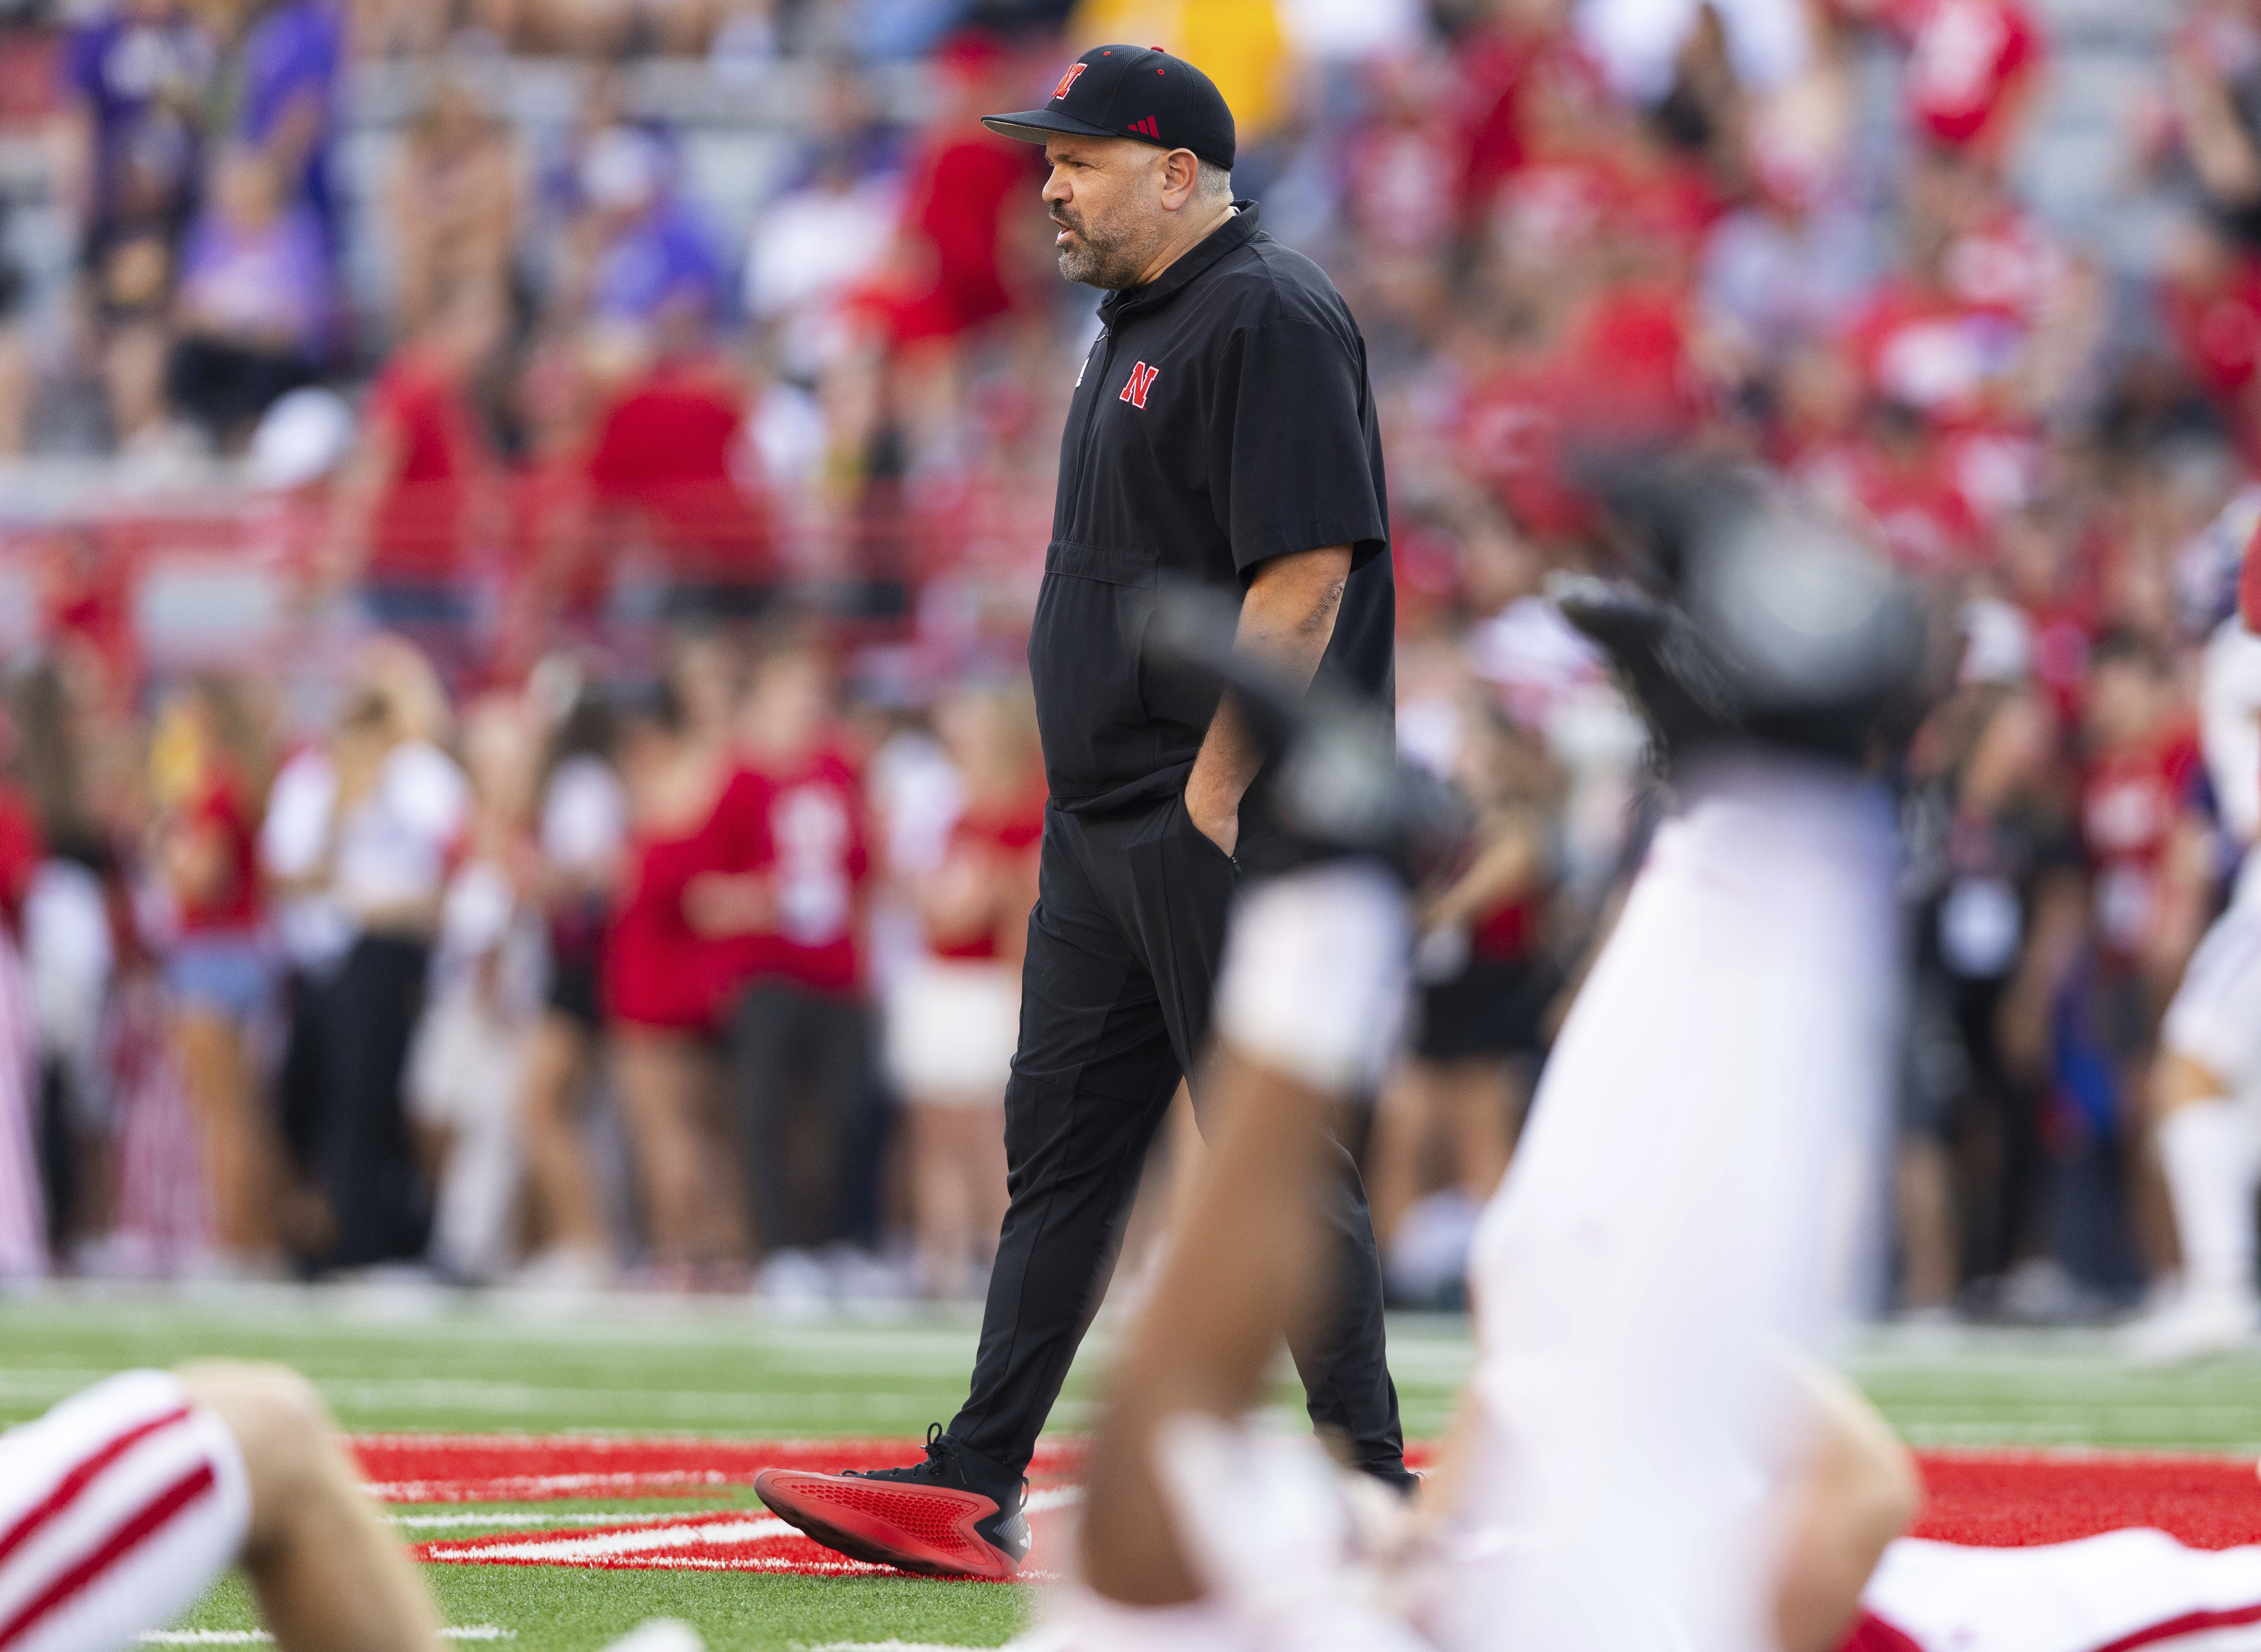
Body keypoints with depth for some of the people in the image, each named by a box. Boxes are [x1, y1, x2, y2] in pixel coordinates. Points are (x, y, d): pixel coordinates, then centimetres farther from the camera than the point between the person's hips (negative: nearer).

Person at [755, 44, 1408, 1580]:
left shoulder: (1269, 318, -13)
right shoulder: (1137, 326, 19)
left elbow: (1305, 578, -20)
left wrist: (1213, 800, -20)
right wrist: (1108, 810, 18)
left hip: (1222, 825, -10)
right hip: (1104, 823, 10)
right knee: (1059, 1144, 8)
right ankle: (977, 1490, 9)